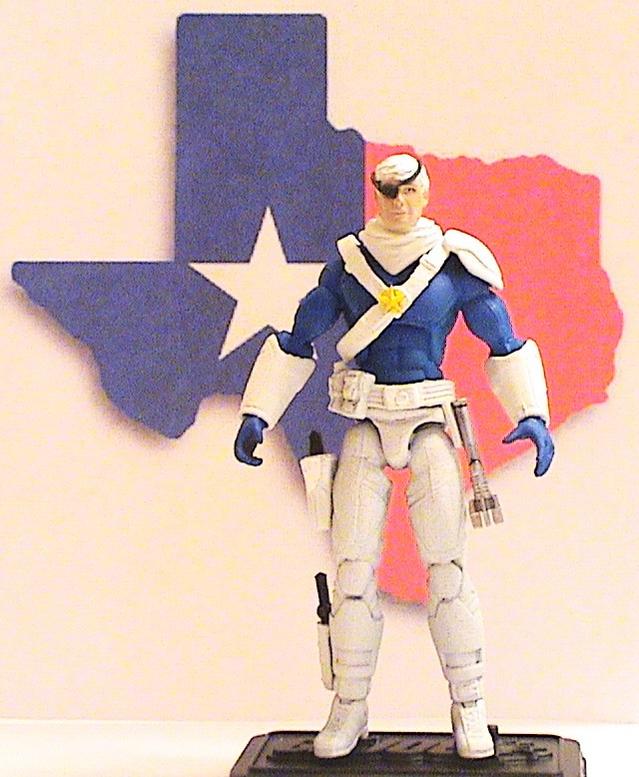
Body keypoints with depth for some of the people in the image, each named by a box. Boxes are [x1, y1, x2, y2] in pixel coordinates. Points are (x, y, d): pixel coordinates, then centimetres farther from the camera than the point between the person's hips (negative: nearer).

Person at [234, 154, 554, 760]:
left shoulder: (455, 264, 1)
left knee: (446, 566, -8)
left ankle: (468, 709, 2)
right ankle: (349, 709, 7)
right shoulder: (347, 264, 5)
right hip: (365, 426, 1)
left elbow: (504, 343, 5)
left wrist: (533, 415, -7)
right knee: (354, 566, -5)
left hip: (428, 425, -1)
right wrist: (256, 413, 4)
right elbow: (296, 341, 11)